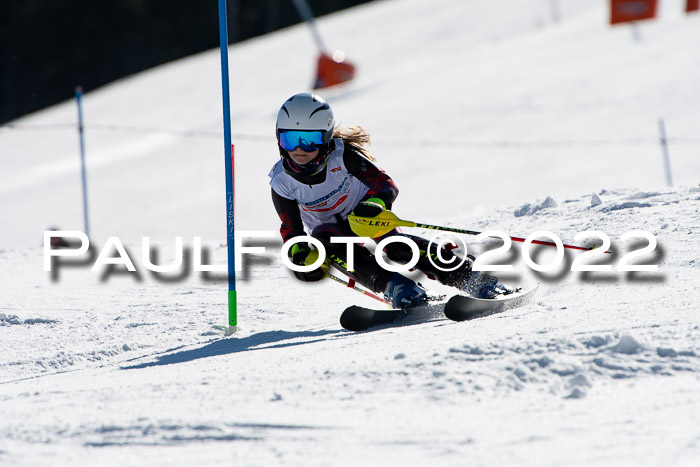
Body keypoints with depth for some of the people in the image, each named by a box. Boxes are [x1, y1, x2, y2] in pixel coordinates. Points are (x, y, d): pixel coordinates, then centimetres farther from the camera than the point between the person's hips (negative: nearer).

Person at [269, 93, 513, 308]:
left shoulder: (341, 156, -26)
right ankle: (394, 286, -40)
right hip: (331, 227, 2)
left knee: (393, 244, -32)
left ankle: (471, 277, -33)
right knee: (323, 237, -34)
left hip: (362, 211, -2)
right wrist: (299, 254, -31)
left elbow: (386, 185, -26)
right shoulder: (282, 183, -19)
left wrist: (376, 204, -48)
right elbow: (291, 228, -10)